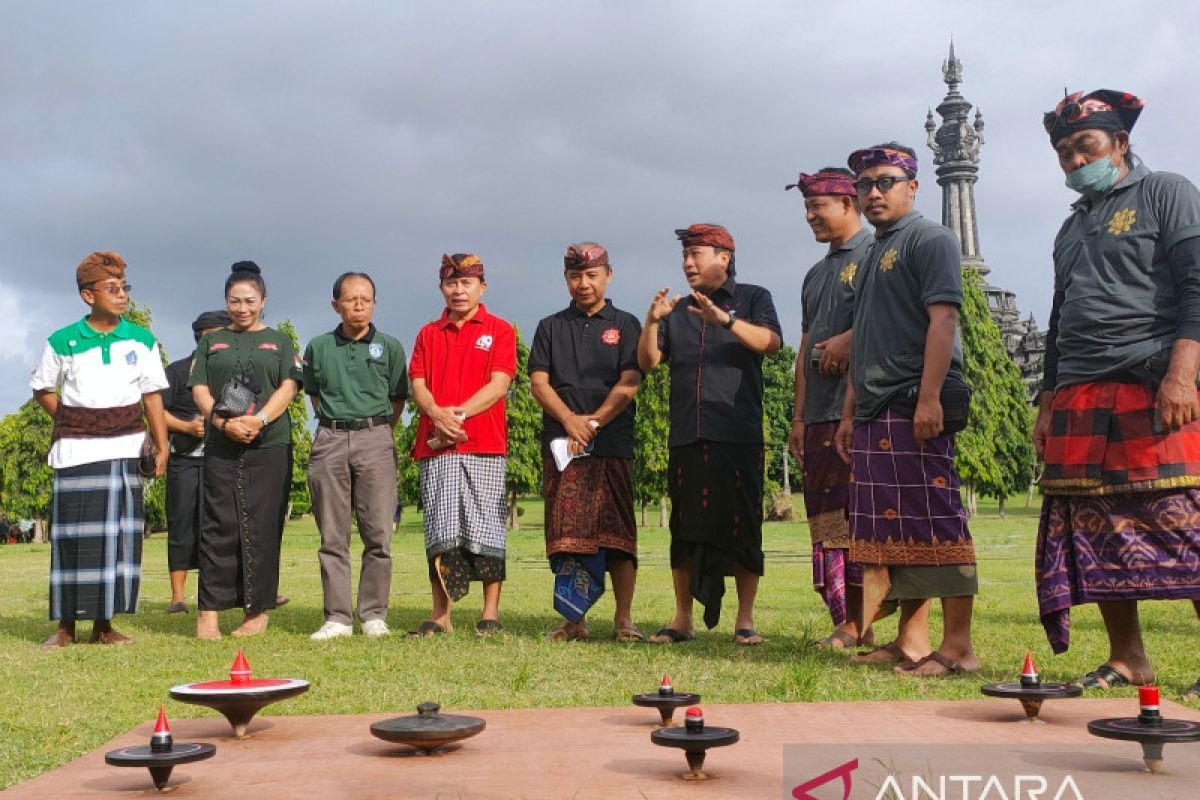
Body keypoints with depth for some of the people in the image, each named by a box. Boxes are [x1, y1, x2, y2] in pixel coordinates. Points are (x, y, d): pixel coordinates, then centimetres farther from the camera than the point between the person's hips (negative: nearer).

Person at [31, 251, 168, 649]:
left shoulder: (142, 340, 5)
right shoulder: (62, 342, 1)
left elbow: (152, 396, 8)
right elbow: (42, 389, 11)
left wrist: (161, 446, 4)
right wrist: (70, 423, 1)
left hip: (123, 450, 2)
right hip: (75, 452, -1)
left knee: (120, 534, 1)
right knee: (73, 536, 0)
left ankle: (103, 624, 11)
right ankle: (65, 626, 10)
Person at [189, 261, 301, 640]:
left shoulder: (279, 341, 15)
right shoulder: (211, 342, 17)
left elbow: (289, 386, 2)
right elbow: (199, 389, 7)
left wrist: (260, 419, -15)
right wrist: (223, 422, -12)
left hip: (270, 444, -1)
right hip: (221, 446, 1)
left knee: (262, 526, -1)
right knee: (219, 525, -4)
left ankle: (258, 609, 5)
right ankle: (208, 610, -4)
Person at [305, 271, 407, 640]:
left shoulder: (389, 346, 5)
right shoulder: (318, 347, 9)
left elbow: (397, 400, 11)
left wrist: (374, 431, 8)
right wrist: (337, 425, 12)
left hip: (375, 440, -1)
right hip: (330, 441, 1)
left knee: (378, 534, -3)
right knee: (332, 536, 2)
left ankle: (374, 615, 7)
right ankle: (337, 617, 8)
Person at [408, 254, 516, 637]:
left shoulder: (499, 330, 7)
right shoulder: (428, 334, 17)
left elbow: (499, 384, -4)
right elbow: (418, 386, 8)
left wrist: (459, 413, -15)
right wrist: (437, 415, -13)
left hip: (485, 446, -3)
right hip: (435, 447, 3)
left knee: (485, 529, -1)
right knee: (440, 530, 2)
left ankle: (491, 613, 7)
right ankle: (440, 616, 6)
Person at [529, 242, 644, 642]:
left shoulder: (625, 324, 11)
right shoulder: (550, 327, 17)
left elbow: (629, 384, 0)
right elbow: (538, 382, 6)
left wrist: (593, 423, -11)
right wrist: (569, 420, -11)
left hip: (613, 442, -2)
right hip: (560, 442, 2)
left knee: (617, 532, -4)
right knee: (565, 532, -1)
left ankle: (623, 619, -1)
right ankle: (573, 620, 5)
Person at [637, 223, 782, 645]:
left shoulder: (752, 298, 8)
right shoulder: (677, 310, 19)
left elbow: (771, 343, -10)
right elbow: (647, 361, 9)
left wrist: (725, 318, -23)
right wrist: (651, 322, -8)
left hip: (738, 436, -3)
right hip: (685, 437, 4)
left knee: (742, 527, -2)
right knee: (685, 529, 4)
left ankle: (745, 620, 5)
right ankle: (683, 619, 11)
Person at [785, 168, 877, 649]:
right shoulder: (816, 275, 25)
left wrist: (849, 340, -19)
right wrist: (798, 417, 18)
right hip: (821, 413, 8)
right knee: (825, 518, 5)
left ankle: (865, 625, -6)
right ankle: (843, 623, 9)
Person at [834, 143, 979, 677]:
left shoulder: (929, 239, -2)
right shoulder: (874, 254, 24)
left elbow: (943, 318, -14)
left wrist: (929, 397, -23)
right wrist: (850, 413, 20)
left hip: (915, 407, -9)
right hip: (875, 413, 9)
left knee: (934, 521, -9)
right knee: (893, 528, 9)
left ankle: (957, 645, -4)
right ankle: (911, 639, 15)